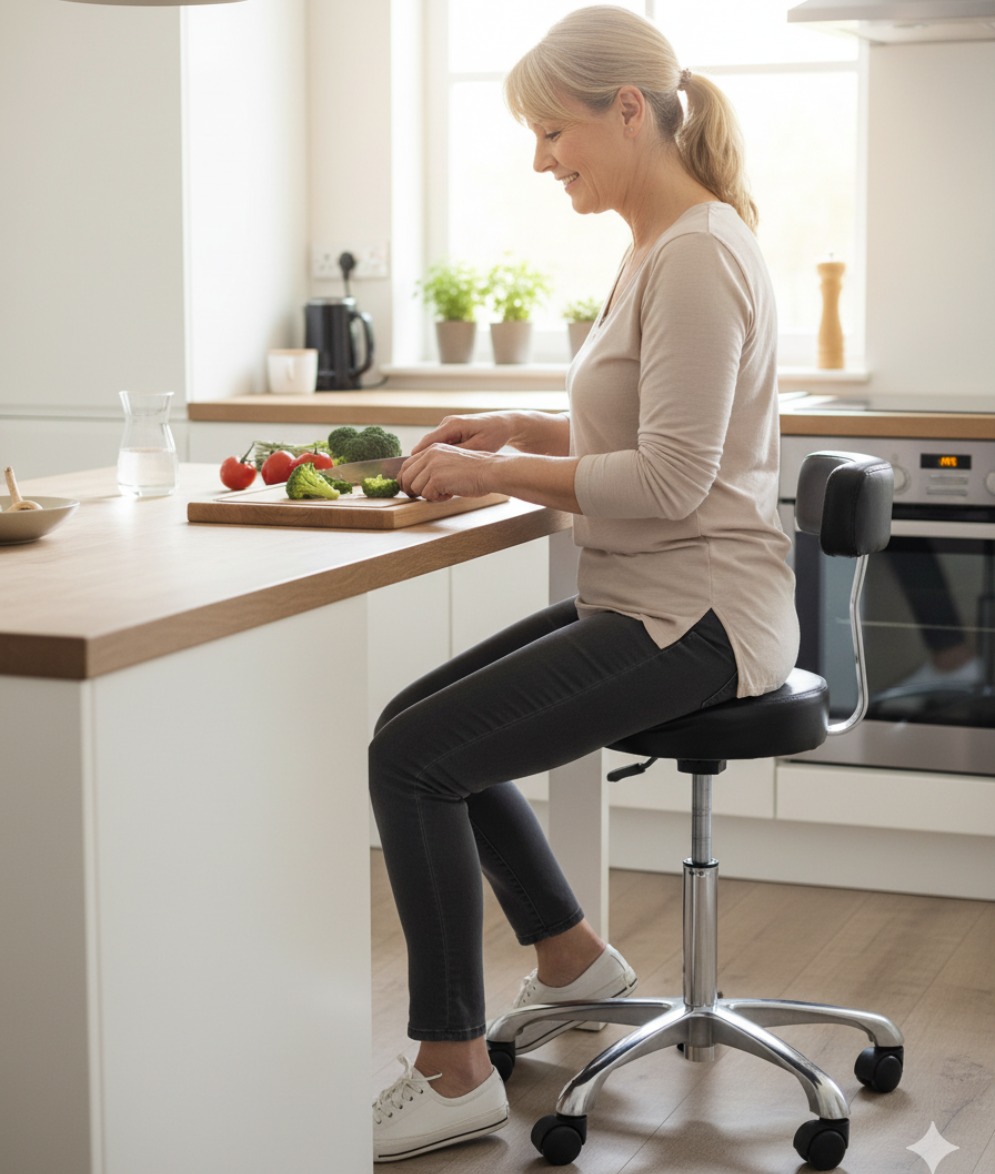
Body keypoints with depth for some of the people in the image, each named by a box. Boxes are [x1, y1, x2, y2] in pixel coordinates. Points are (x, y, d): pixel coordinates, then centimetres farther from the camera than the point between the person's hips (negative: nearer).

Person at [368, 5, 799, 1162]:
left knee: (413, 757, -16)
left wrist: (501, 472, -16)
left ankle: (455, 1074, -4)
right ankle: (570, 960, 28)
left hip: (693, 619, -11)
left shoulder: (698, 254, -19)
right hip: (641, 599, 11)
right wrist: (524, 428, 7)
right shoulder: (656, 244, 13)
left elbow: (673, 477, -24)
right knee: (418, 723, 16)